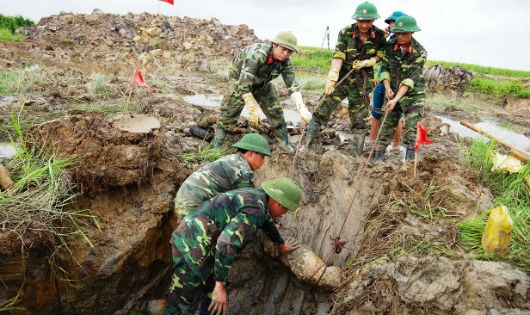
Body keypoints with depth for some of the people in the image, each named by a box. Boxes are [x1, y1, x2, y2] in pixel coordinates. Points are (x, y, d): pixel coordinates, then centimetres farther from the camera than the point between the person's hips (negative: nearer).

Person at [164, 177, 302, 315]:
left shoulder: (257, 196, 12)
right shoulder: (255, 209, -19)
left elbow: (267, 222, 33)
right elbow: (226, 243, -29)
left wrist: (281, 244, 49)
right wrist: (220, 285, -25)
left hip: (192, 236, 10)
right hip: (193, 246, -9)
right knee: (182, 302, 2)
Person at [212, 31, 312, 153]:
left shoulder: (286, 61, -19)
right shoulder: (257, 54, -39)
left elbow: (292, 85, -18)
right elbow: (244, 84, -40)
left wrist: (302, 108, -32)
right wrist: (252, 110, -39)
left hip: (263, 84, 6)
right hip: (240, 81, -5)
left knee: (276, 111, 2)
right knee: (229, 115, -10)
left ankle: (284, 143, 19)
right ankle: (216, 149, 0)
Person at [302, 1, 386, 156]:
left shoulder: (379, 36, -5)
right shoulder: (345, 33, -11)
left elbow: (381, 55, 9)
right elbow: (338, 56, -19)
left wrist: (367, 62, -10)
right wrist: (331, 78, -32)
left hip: (362, 82, 1)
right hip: (342, 78, -1)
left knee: (359, 119, 6)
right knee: (322, 111, -7)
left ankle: (358, 155, 18)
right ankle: (306, 145, 2)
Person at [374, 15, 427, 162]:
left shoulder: (420, 52, -16)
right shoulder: (389, 46, -5)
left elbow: (411, 78, -21)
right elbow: (385, 68, 2)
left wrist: (396, 99, -28)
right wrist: (387, 87, -16)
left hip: (414, 93, -3)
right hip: (394, 91, 3)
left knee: (411, 126, -6)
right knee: (388, 123, 3)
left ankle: (409, 157, 3)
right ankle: (378, 153, 8)